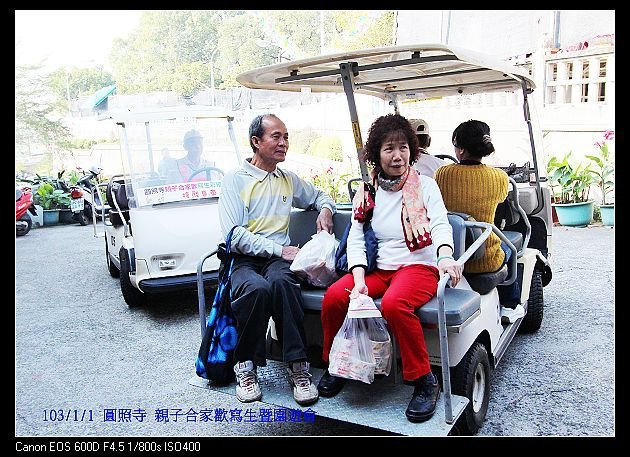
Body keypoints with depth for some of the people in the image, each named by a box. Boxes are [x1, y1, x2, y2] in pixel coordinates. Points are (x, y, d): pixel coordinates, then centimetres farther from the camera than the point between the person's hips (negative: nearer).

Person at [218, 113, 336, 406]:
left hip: (279, 257, 3)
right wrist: (279, 249, -16)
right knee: (257, 288, -37)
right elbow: (234, 235, -8)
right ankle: (245, 367, -18)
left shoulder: (289, 179, 18)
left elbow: (319, 196, 37)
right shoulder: (235, 179, 2)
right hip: (243, 258, -2)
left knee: (280, 281, -35)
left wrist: (325, 209, 12)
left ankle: (298, 367, -30)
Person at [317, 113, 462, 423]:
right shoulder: (368, 192, 10)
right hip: (378, 268, 4)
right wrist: (359, 281, -15)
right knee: (334, 297, -21)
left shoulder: (425, 186, 3)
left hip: (418, 266, -3)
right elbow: (355, 238, 1)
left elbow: (441, 224, -13)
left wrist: (446, 256, -36)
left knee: (394, 304, -35)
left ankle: (424, 380, -15)